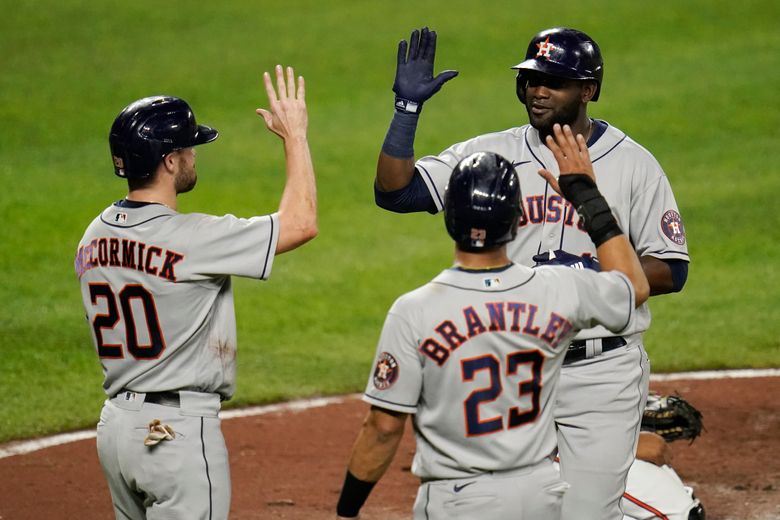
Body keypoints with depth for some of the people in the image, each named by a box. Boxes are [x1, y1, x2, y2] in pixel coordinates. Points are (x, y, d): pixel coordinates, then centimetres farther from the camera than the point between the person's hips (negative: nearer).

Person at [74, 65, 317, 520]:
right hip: (179, 431, -8)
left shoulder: (95, 236, 6)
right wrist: (295, 134, -3)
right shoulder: (191, 238, -18)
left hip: (116, 422, 8)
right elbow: (301, 223, -13)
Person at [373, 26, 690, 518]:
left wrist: (594, 271, -17)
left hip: (602, 372, -3)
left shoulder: (634, 164, -2)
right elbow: (394, 191, -3)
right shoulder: (491, 154, 4)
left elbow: (671, 272, -2)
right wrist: (408, 108, -12)